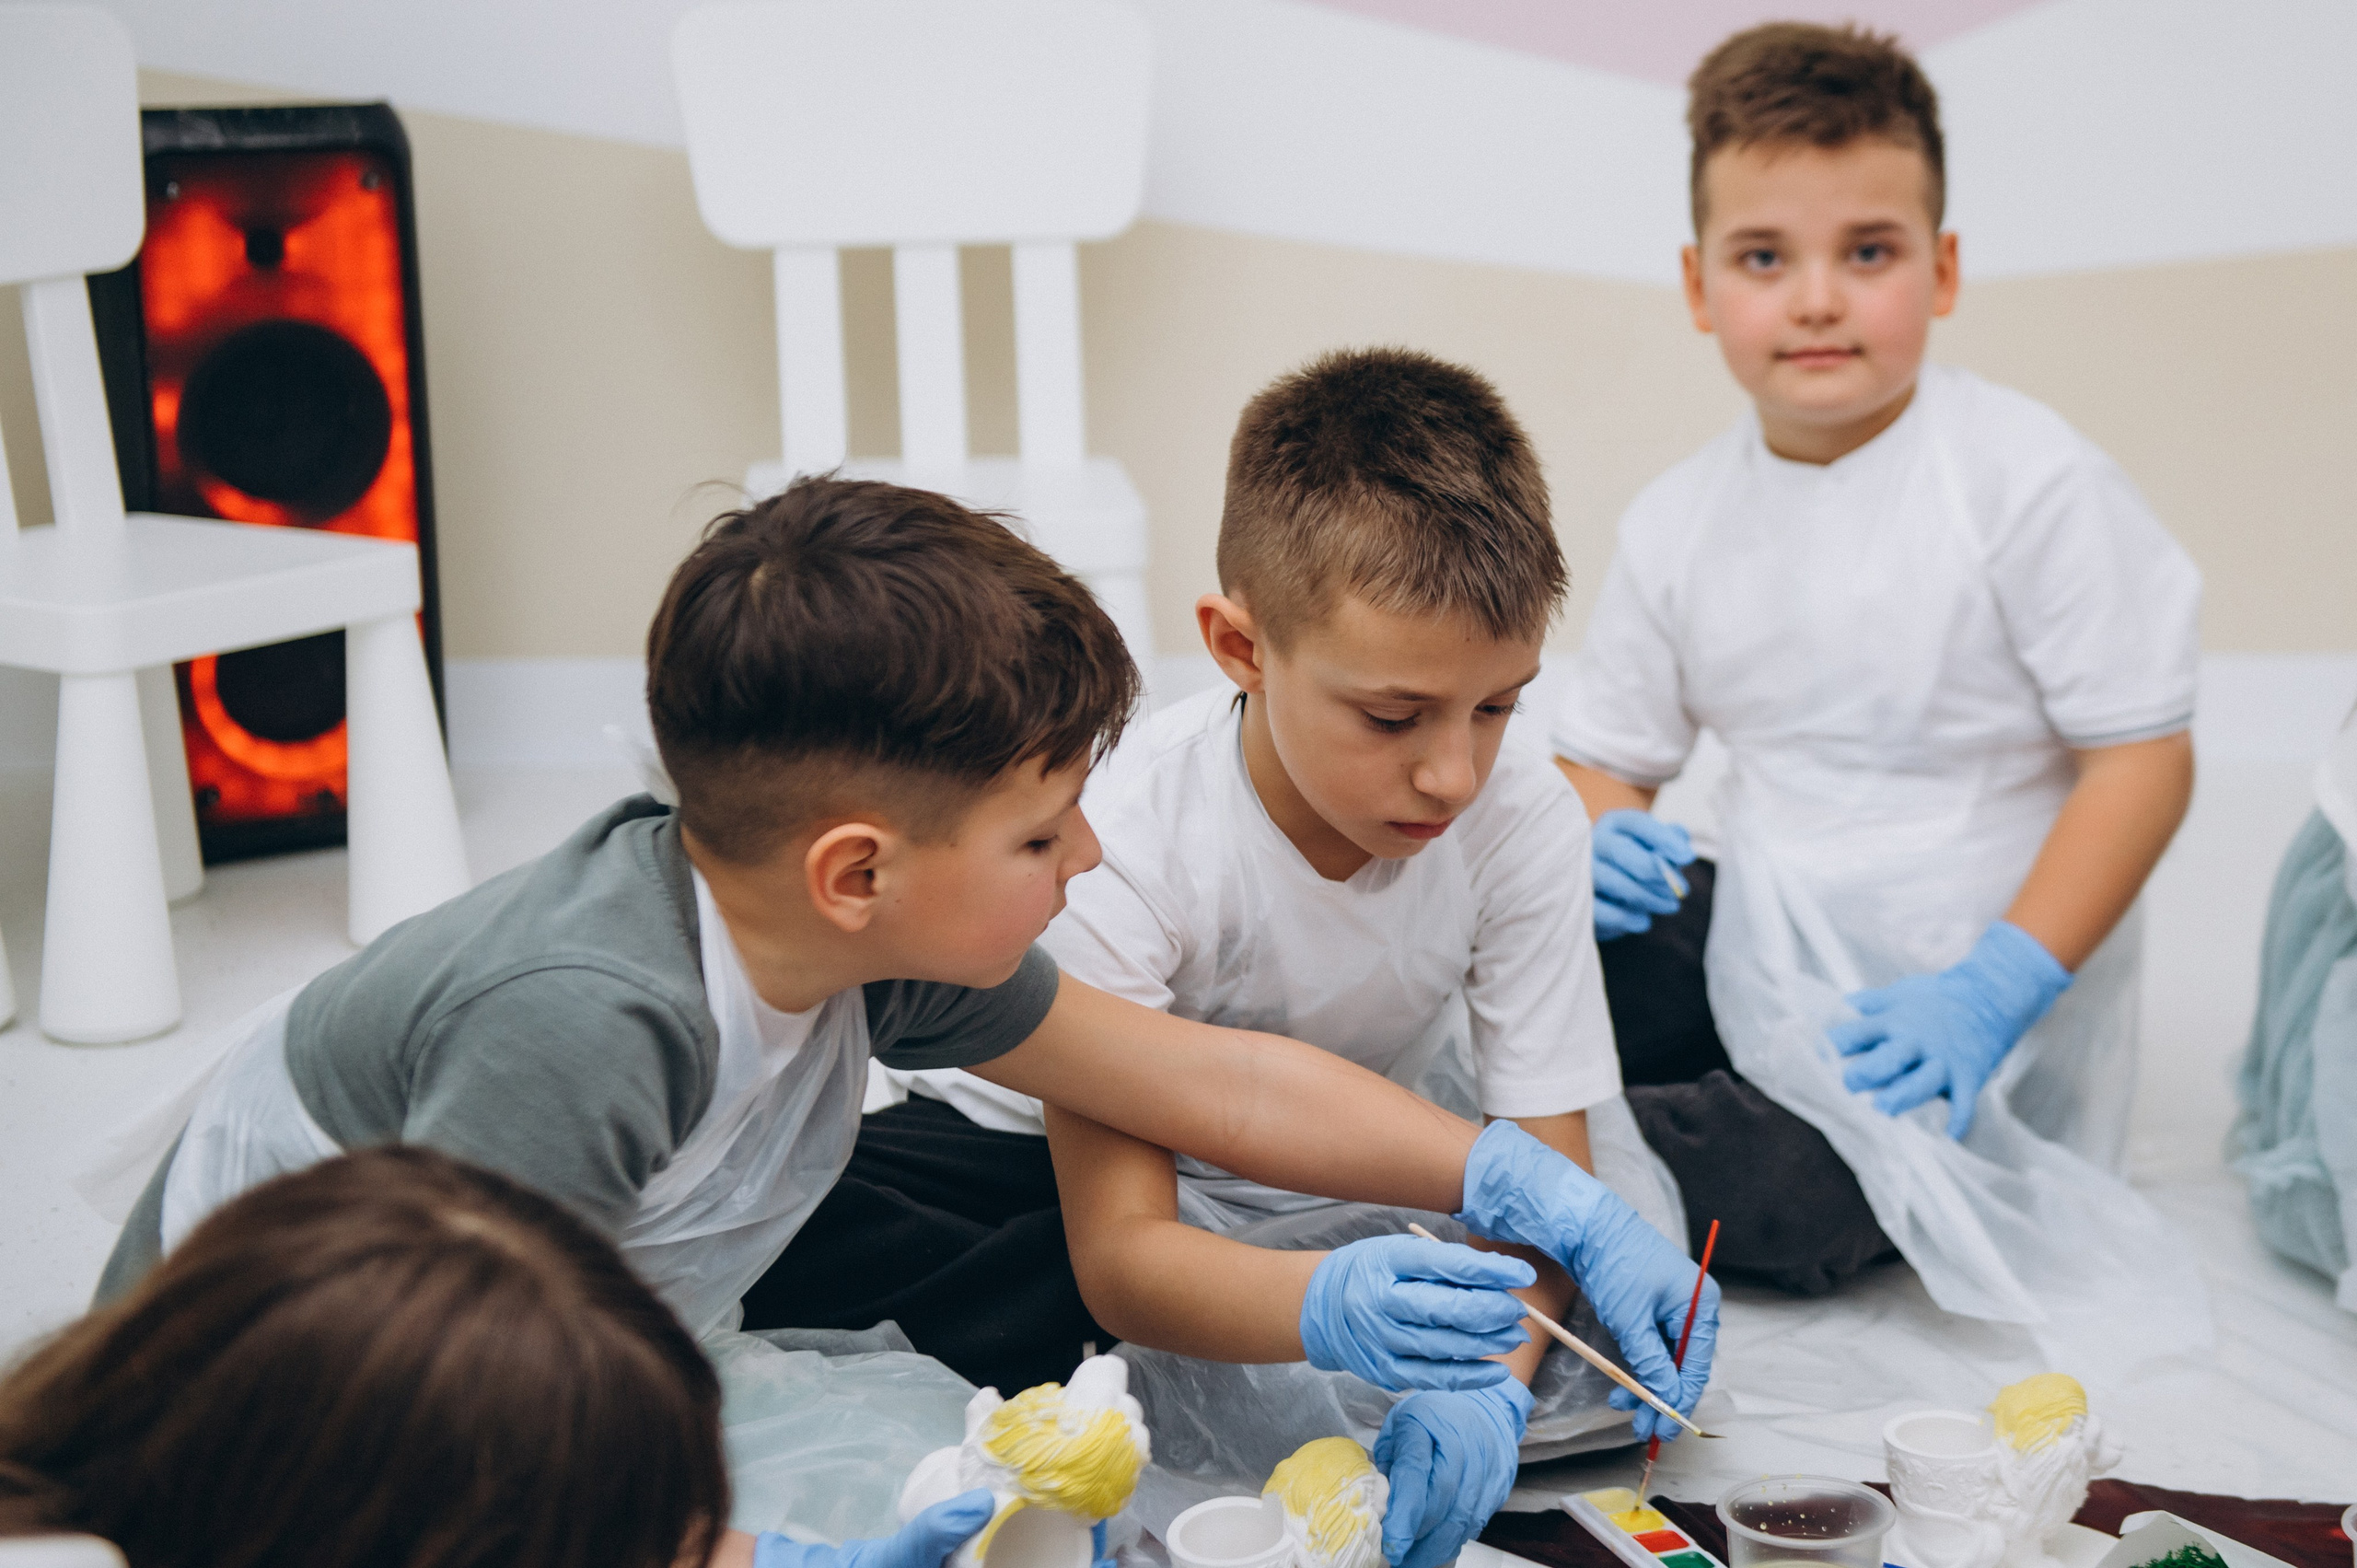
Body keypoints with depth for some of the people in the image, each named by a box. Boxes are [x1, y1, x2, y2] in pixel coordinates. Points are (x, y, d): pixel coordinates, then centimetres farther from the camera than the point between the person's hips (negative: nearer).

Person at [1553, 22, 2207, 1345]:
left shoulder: (2031, 479, -14)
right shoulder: (1680, 520, 2)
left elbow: (2145, 757, -14)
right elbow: (1605, 749, 11)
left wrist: (1994, 991, -23)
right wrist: (1599, 838, -14)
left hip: (1962, 977, -5)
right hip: (1761, 944, 5)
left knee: (1792, 1201, -27)